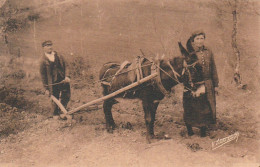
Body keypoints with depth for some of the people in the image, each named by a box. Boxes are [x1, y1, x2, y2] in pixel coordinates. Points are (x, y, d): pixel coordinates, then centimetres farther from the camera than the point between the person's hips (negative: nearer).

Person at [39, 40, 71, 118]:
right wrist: (46, 88, -5)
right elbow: (43, 75, -5)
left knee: (66, 97, 9)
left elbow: (65, 66, 10)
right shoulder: (43, 60, -8)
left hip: (64, 80, 4)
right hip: (53, 83, -4)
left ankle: (61, 111, 33)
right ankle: (55, 115, 26)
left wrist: (66, 76, -7)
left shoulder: (58, 56, 5)